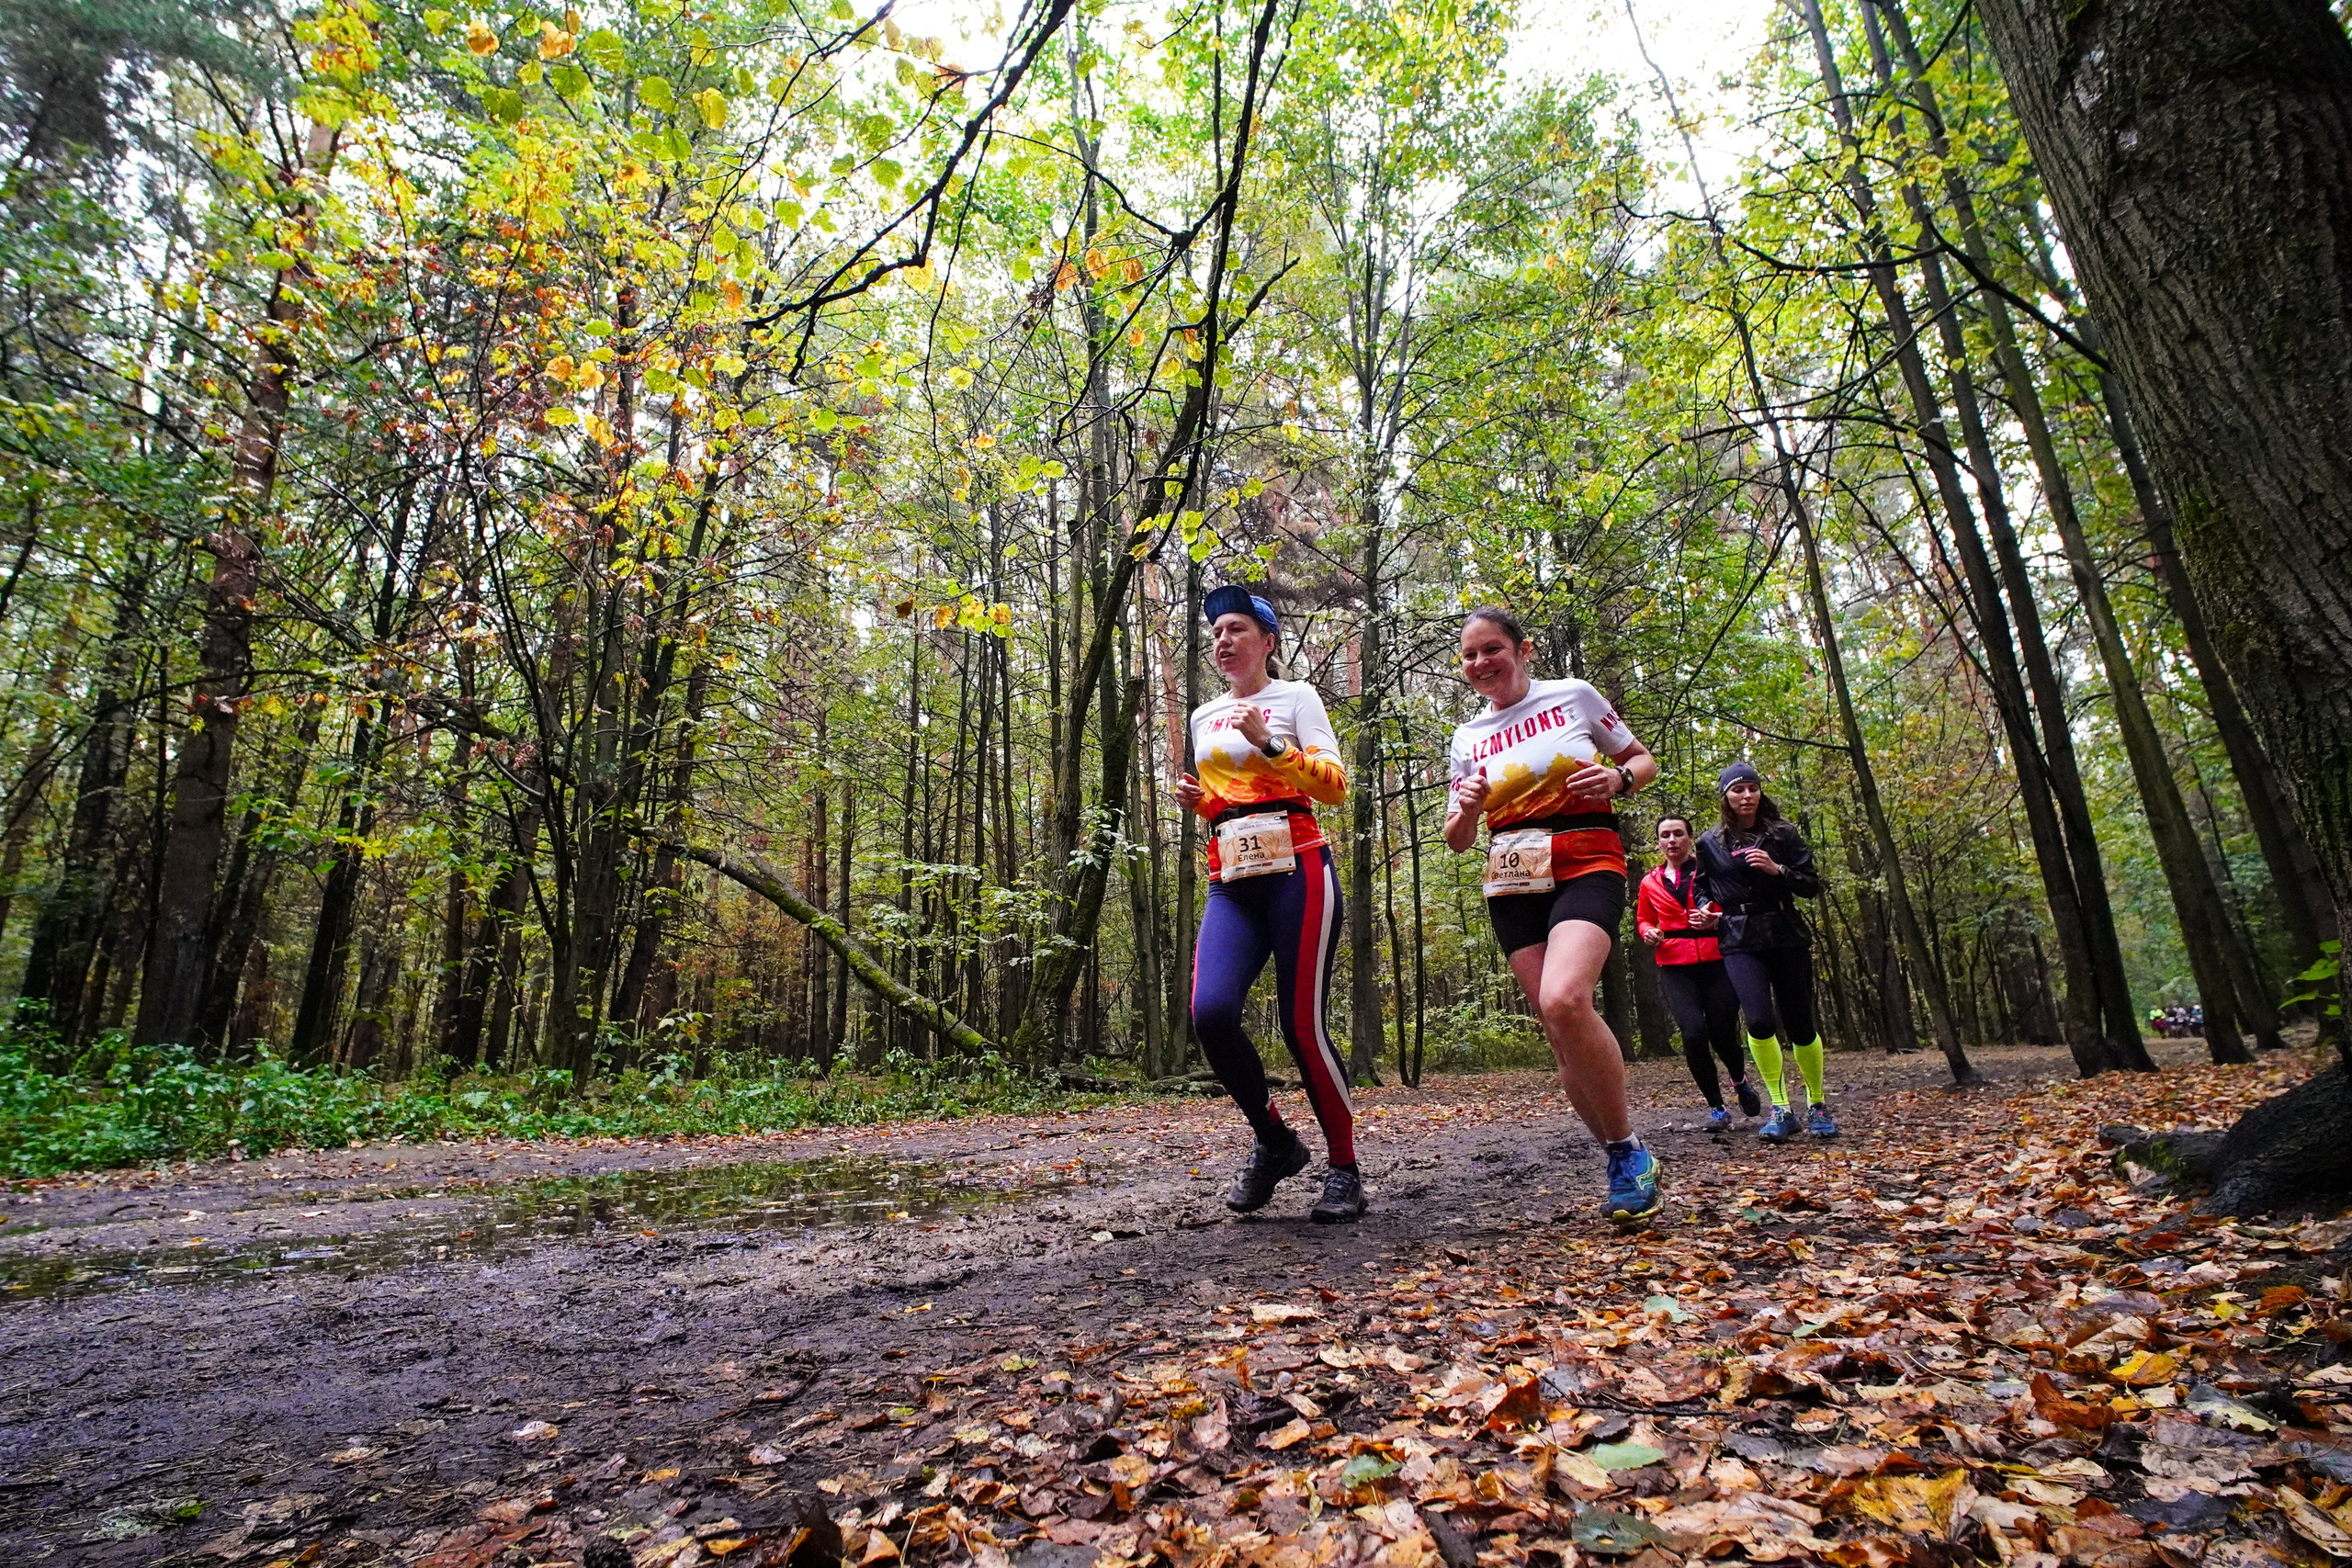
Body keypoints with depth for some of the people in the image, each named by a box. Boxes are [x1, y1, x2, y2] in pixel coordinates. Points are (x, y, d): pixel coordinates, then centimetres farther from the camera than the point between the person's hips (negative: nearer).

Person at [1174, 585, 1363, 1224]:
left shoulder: (1296, 696, 5)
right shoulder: (1204, 717, 20)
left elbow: (1335, 786, -5)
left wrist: (1271, 746, -16)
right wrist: (1197, 800, 7)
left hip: (1296, 870, -4)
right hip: (1231, 883, 5)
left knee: (1303, 1025, -8)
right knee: (1211, 1011, -16)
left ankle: (1344, 1170, 12)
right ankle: (1274, 1141, 8)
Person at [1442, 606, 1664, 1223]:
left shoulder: (1574, 696, 3)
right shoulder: (1467, 738, 12)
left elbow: (1644, 760, 13)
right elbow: (1457, 841, 15)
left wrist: (1617, 779, -9)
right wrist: (1468, 809, -7)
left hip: (1585, 866, -4)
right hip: (1513, 884, 4)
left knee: (1563, 1001, -28)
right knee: (1563, 1033, -2)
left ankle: (1630, 1151, -8)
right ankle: (1624, 1164, 17)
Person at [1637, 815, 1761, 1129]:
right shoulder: (1650, 883, 10)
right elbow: (1643, 920, 24)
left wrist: (1716, 919, -18)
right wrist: (1648, 932, 1)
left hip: (1717, 963, -1)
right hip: (1675, 968, 1)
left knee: (1723, 1033, 0)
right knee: (1694, 1033, -16)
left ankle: (1740, 1080, 37)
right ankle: (1715, 1106, 3)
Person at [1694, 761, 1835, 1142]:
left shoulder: (1783, 834, 4)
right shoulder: (1710, 843, 5)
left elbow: (1812, 886, 1)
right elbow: (1704, 889, 19)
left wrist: (1777, 870, -14)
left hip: (1786, 936, 1)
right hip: (1739, 942, -1)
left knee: (1800, 1024, 5)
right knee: (1760, 1021, -18)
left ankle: (1817, 1104, 27)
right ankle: (1781, 1109, -3)